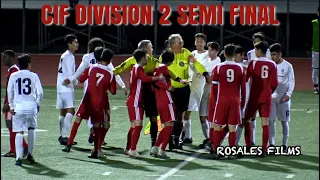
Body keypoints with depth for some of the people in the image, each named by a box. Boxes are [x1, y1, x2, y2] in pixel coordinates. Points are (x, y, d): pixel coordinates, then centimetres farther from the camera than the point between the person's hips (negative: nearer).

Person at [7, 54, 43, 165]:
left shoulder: (13, 76, 4)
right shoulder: (33, 76, 2)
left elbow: (10, 92, 5)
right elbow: (40, 92, -2)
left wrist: (11, 106, 15)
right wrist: (38, 103, 15)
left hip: (18, 106, 0)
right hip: (31, 105, 0)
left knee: (19, 132, -2)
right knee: (31, 129, 20)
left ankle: (18, 157, -16)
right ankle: (30, 154, 22)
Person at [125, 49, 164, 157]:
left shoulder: (135, 68, 16)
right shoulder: (138, 69, -14)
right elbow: (146, 78, -33)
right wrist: (158, 78, -27)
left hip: (132, 101, 10)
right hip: (135, 102, -10)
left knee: (134, 126, 14)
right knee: (138, 126, -12)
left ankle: (129, 149, 18)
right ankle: (133, 150, -14)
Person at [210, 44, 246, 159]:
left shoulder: (218, 68, -4)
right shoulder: (240, 68, 1)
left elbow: (214, 85, 0)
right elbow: (243, 87, 4)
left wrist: (215, 100, 11)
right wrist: (243, 101, 14)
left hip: (222, 100, -1)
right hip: (235, 101, 1)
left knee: (217, 127, 5)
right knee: (232, 128, 4)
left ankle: (215, 152, 1)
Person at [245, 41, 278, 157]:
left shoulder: (253, 62, -7)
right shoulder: (272, 64, 3)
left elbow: (246, 78, -6)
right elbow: (274, 83, 4)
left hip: (254, 97, -3)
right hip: (267, 98, 3)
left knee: (247, 120, 11)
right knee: (265, 123, 3)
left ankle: (248, 146, 5)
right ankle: (264, 150, 0)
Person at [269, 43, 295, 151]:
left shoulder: (287, 66, -2)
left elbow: (291, 82, 0)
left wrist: (288, 94, -12)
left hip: (284, 98, -2)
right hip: (271, 97, 2)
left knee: (284, 121, 4)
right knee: (271, 120, -3)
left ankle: (285, 144, 11)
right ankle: (271, 144, 1)